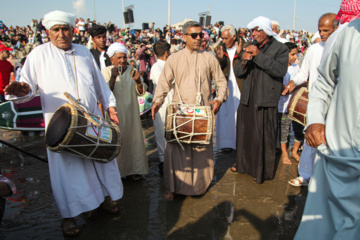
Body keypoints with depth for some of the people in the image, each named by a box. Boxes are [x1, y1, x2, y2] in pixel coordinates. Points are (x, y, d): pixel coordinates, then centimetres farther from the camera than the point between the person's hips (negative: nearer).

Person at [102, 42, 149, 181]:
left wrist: (138, 81, -19)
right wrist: (113, 77, -22)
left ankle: (133, 169, 16)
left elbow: (141, 92, 0)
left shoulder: (132, 71, 5)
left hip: (131, 112, 3)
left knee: (132, 139, 6)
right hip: (114, 113, -3)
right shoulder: (106, 72, -3)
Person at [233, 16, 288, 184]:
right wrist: (243, 61, -12)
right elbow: (238, 73, 10)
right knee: (245, 134, 12)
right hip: (247, 99, 5)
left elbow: (280, 70, -19)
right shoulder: (250, 48, 13)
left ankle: (264, 171, 17)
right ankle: (244, 164, 31)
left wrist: (259, 55, -21)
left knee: (264, 137, 1)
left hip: (266, 101, -5)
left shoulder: (280, 49, -2)